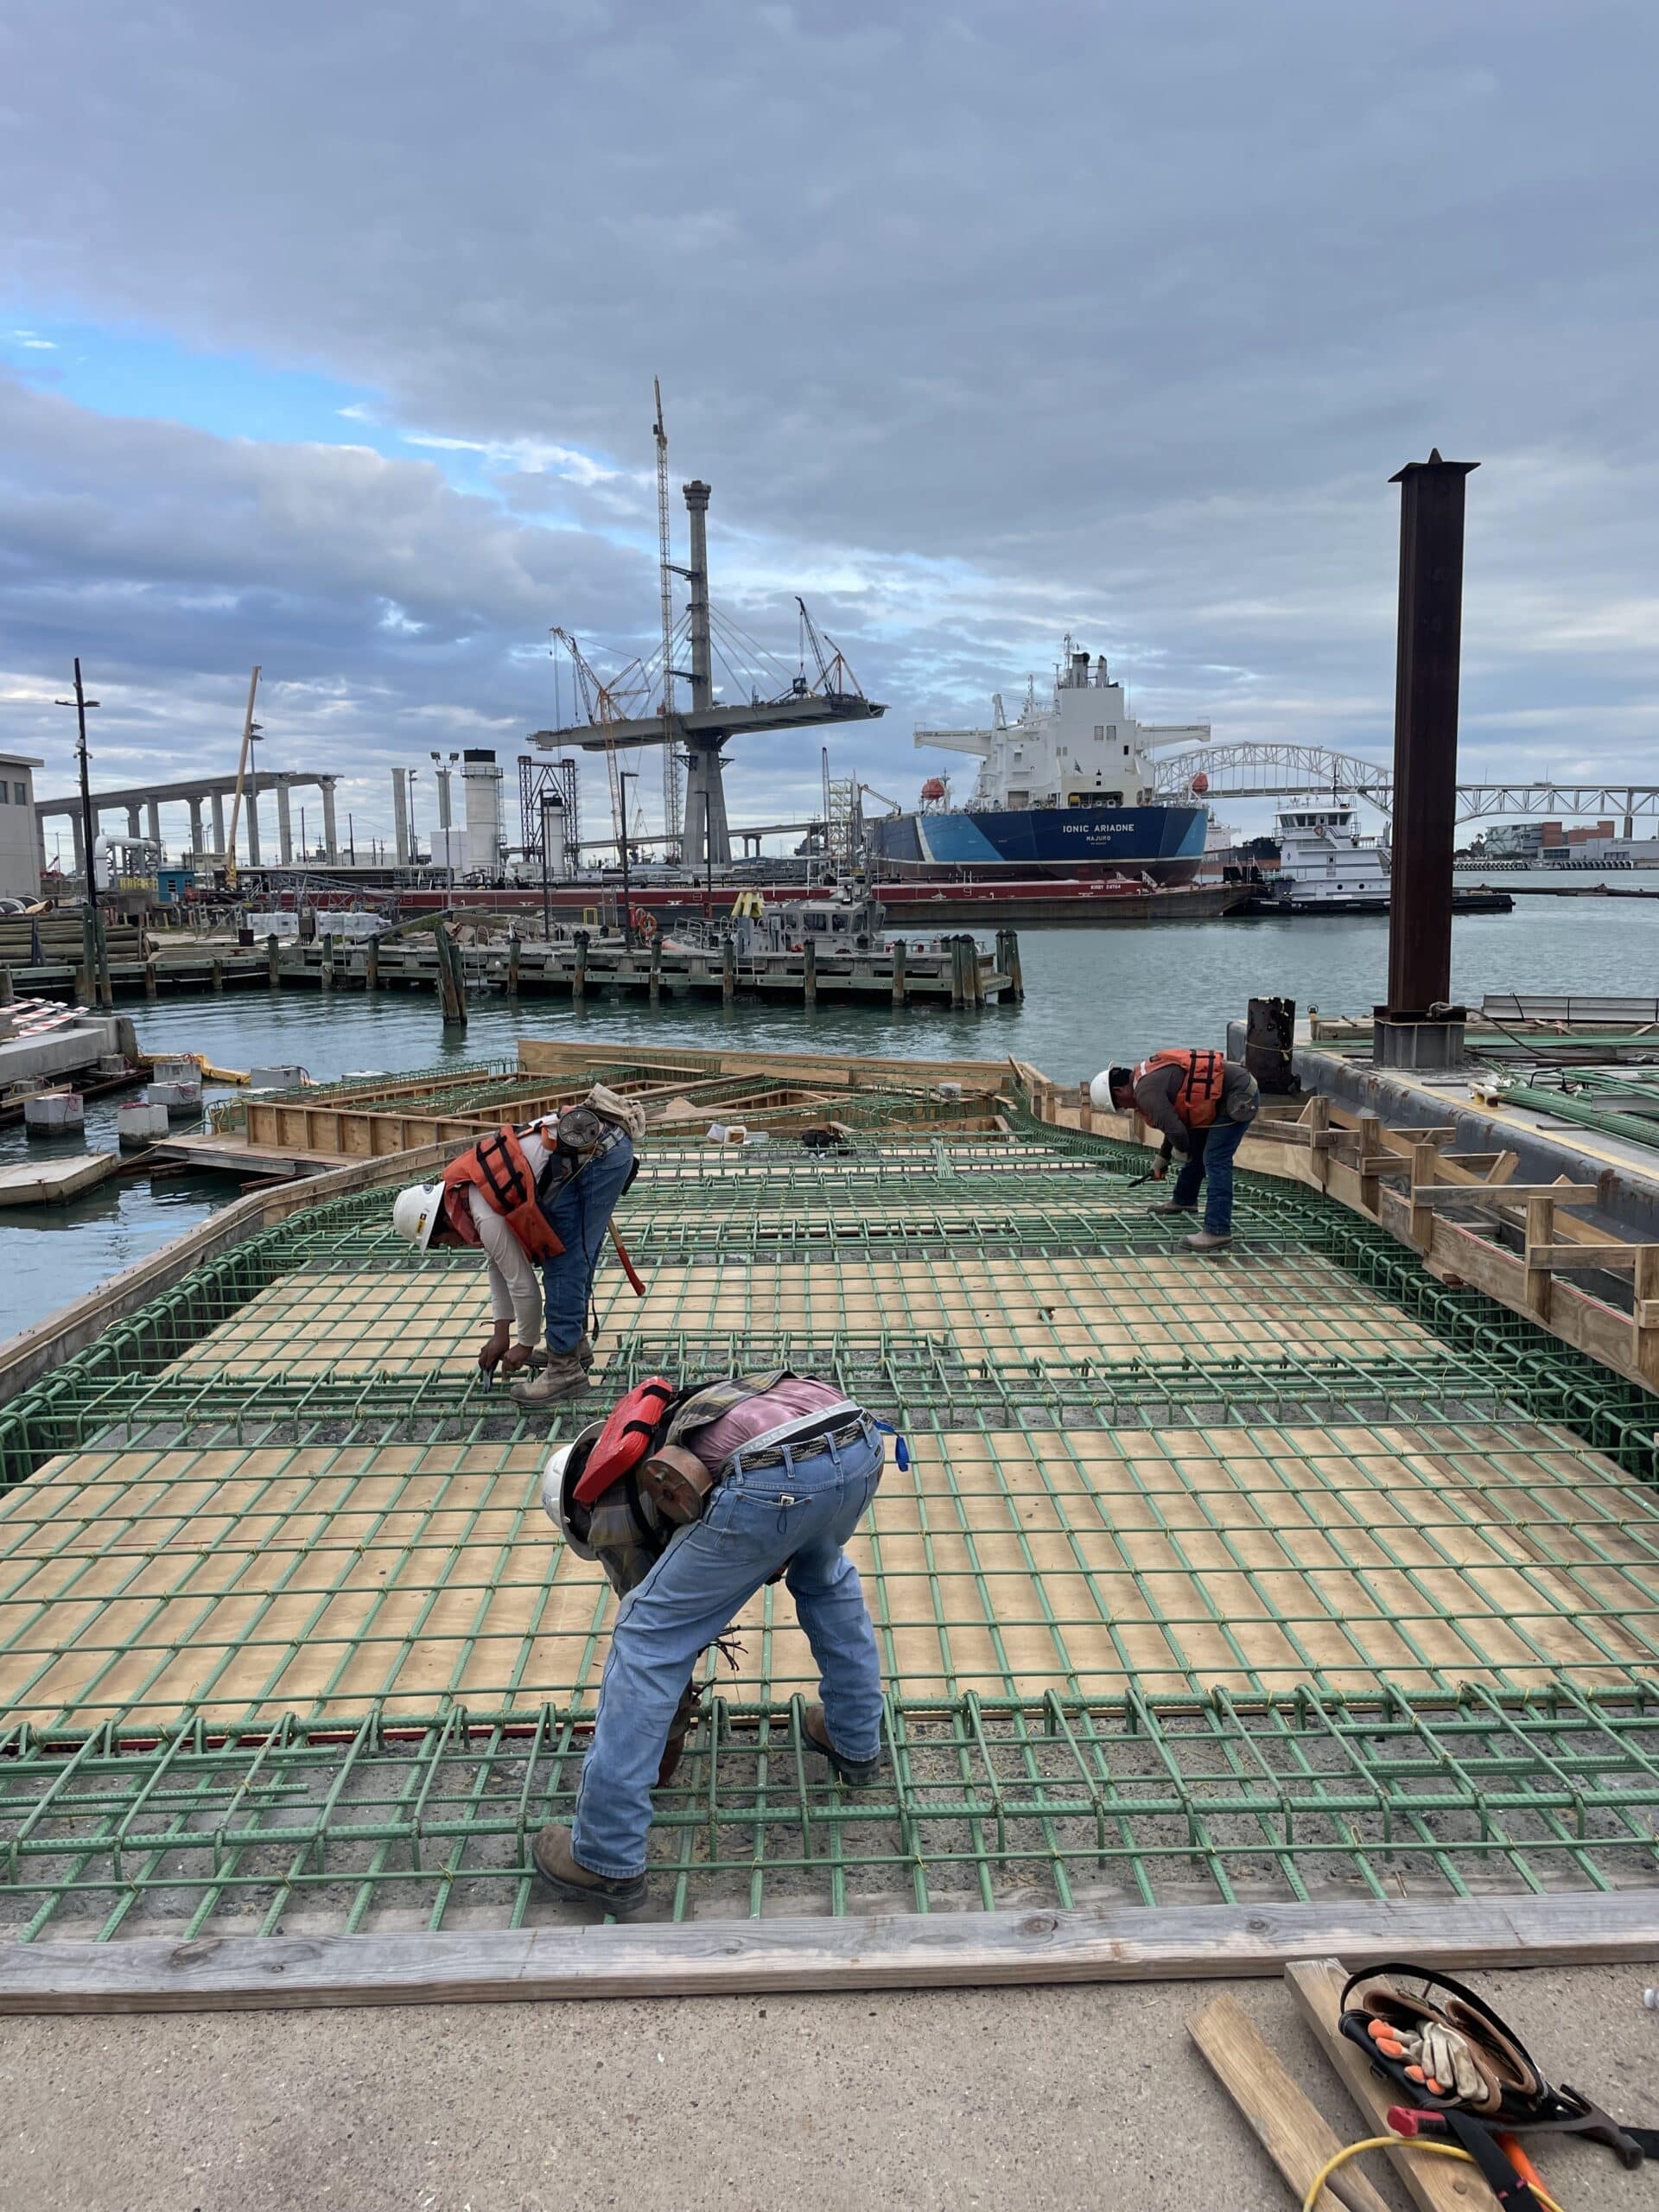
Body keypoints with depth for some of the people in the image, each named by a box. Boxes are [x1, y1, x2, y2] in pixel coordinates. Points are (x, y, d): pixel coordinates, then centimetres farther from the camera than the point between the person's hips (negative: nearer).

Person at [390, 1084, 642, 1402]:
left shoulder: (484, 1215, -11)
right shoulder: (465, 1188, 17)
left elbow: (522, 1285, -3)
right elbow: (498, 1263, 25)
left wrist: (526, 1346, 13)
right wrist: (500, 1333, 25)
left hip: (597, 1155, -10)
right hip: (608, 1142, 10)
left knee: (564, 1261, -4)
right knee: (575, 1258, 20)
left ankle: (565, 1369, 2)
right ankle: (574, 1344, 32)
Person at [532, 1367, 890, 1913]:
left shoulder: (608, 1505, 24)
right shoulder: (670, 1421, 41)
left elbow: (651, 1629, 32)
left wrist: (673, 1730, 48)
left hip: (770, 1478, -7)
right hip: (859, 1440, 7)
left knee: (646, 1639, 11)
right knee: (825, 1577, 40)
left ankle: (605, 1860, 18)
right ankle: (856, 1743, 49)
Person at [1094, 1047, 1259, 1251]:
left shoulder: (1147, 1091, -19)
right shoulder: (1152, 1076, 14)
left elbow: (1174, 1128, -24)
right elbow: (1174, 1118, 26)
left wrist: (1181, 1150, -1)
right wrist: (1163, 1158, 33)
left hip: (1239, 1099, -11)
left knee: (1215, 1161, -12)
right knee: (1196, 1150, 23)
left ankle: (1218, 1231, -14)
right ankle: (1183, 1200, 42)